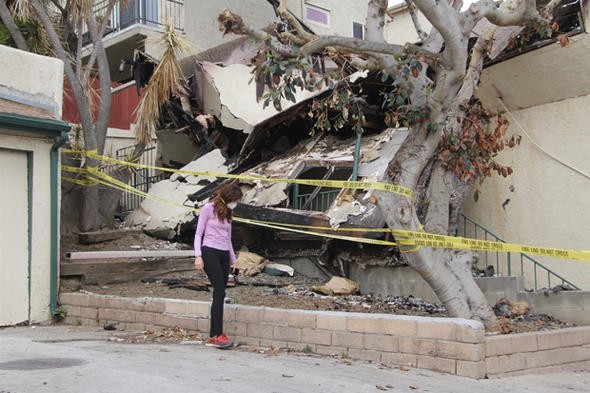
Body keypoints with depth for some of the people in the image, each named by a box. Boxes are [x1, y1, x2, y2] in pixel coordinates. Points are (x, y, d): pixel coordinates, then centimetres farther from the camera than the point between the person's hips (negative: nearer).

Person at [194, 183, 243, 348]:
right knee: (220, 292, -16)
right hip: (210, 252, -7)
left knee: (220, 295, 1)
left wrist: (233, 258, 23)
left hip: (224, 255, 7)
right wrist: (198, 256, -11)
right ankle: (217, 334, -15)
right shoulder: (208, 209, -1)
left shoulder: (227, 213, 19)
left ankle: (213, 336, 4)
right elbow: (198, 233, -3)